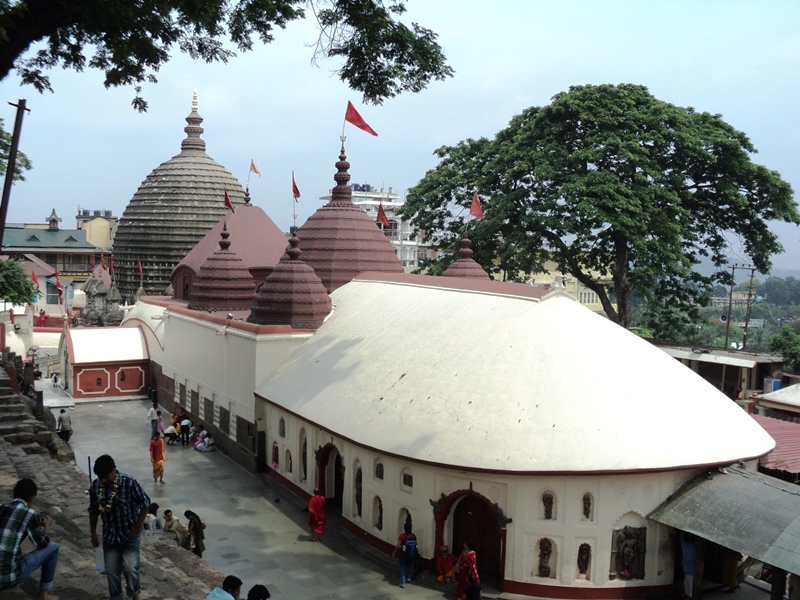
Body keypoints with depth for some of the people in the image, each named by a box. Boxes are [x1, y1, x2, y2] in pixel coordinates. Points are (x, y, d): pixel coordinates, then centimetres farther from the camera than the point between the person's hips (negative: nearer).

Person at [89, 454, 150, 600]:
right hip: (110, 534, 4)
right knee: (111, 569, 5)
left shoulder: (129, 483, -22)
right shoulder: (95, 486, -9)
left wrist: (138, 526, -9)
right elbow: (93, 511, 6)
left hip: (130, 533, -4)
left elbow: (145, 503, -10)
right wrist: (93, 534, 10)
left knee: (130, 567, -11)